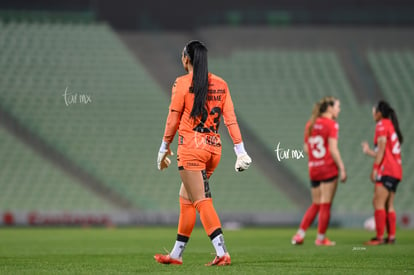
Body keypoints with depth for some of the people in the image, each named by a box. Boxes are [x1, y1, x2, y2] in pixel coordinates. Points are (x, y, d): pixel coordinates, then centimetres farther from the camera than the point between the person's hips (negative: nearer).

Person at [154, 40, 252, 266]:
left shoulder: (182, 83, -6)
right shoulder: (221, 84, 8)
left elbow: (173, 120, -3)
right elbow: (230, 118, 3)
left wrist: (164, 148, 8)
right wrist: (240, 149, 2)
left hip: (191, 146, -6)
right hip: (214, 147, 6)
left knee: (202, 201, -9)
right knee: (186, 199, 16)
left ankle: (222, 253, -20)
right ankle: (176, 254, 21)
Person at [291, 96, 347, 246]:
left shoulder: (310, 124, 11)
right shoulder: (331, 124, -10)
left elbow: (306, 148, 11)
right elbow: (333, 149, -15)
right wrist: (342, 168, -12)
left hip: (313, 169, 6)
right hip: (328, 168, -6)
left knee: (316, 204, 16)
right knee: (325, 204, 2)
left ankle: (299, 234, 9)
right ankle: (321, 238, 5)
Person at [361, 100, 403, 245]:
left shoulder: (382, 124, -3)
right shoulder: (392, 126, 23)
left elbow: (382, 147, -13)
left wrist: (375, 168, -15)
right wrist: (369, 151, 32)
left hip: (386, 170, -9)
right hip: (396, 171, 9)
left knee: (378, 202, -13)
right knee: (388, 205, 9)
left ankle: (379, 237, -19)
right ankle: (391, 236, 5)